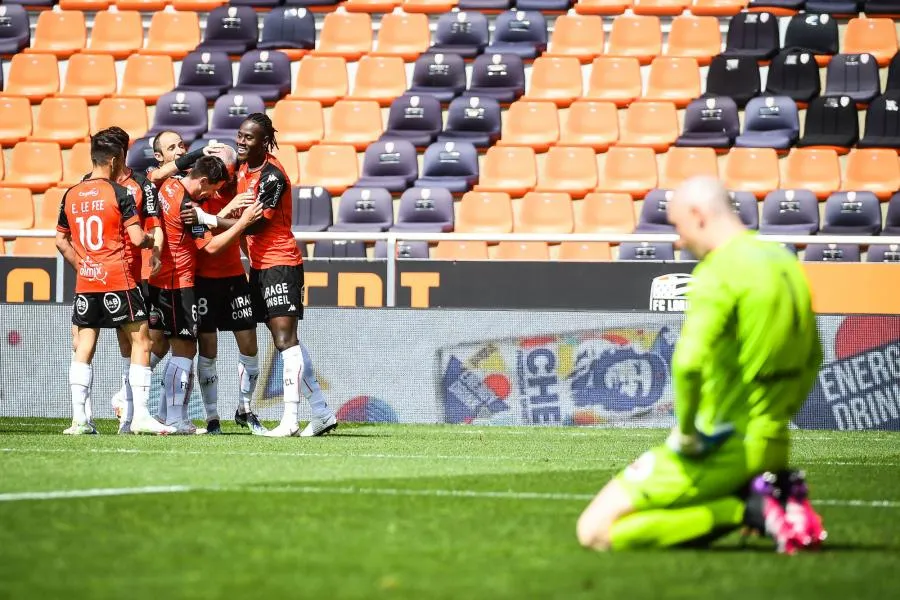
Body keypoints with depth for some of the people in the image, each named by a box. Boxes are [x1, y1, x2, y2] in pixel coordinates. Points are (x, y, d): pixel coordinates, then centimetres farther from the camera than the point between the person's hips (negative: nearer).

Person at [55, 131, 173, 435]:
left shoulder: (71, 196, 9)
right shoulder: (119, 194, -8)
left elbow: (61, 241, 16)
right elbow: (137, 238, -12)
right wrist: (153, 240, 8)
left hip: (85, 282, 5)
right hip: (118, 280, -5)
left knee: (83, 347, 8)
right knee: (140, 339, 4)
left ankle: (79, 418, 2)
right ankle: (140, 415, -2)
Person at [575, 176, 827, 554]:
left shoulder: (718, 272, -15)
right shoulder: (785, 263, 12)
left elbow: (687, 363, -30)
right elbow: (812, 358, 24)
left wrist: (686, 433, -17)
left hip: (722, 448, -9)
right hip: (773, 447, 9)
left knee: (595, 530, -7)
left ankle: (746, 508, -12)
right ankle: (775, 494, 5)